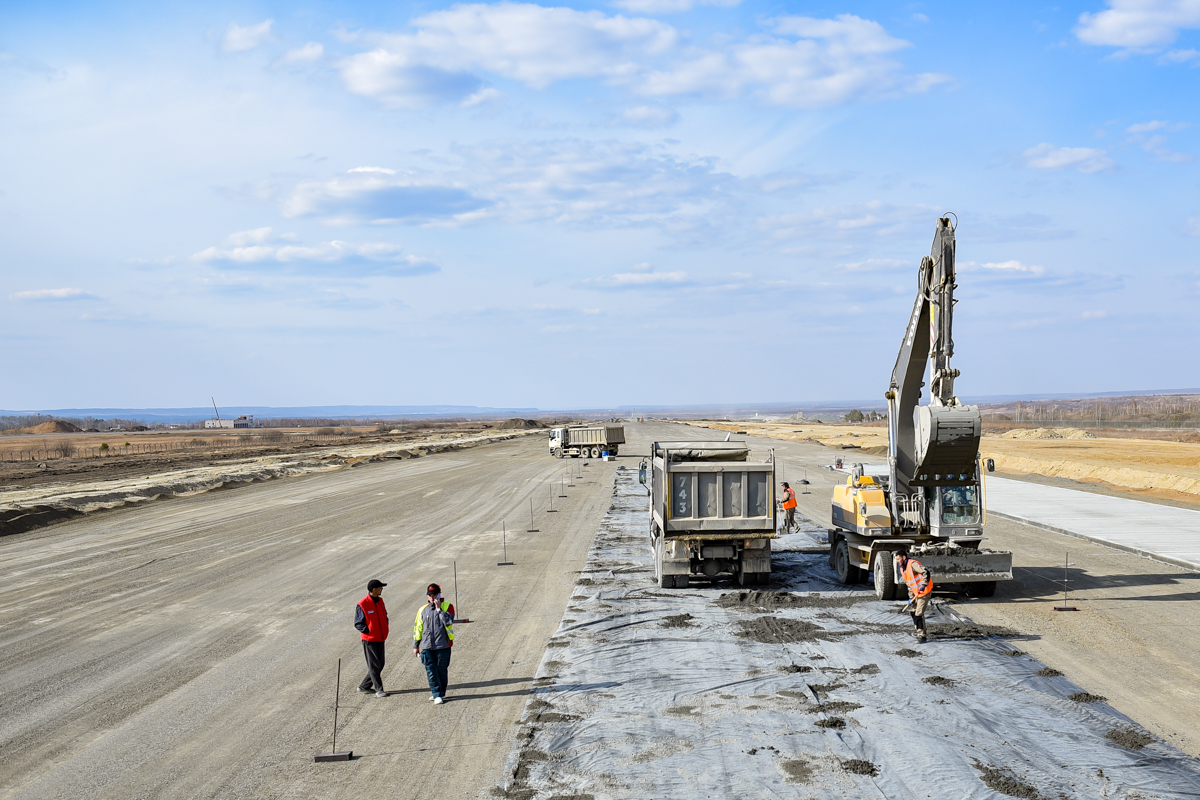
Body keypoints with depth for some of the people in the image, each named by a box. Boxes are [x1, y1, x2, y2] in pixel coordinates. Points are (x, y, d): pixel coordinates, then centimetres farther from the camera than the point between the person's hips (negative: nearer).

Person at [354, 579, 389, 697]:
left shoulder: (380, 601, 9)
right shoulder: (362, 604, -14)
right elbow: (358, 623, -9)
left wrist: (385, 630, 10)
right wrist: (368, 631, -17)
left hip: (380, 638, 8)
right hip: (369, 639, -8)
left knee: (380, 664, 11)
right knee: (374, 665, -4)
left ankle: (364, 686, 24)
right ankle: (378, 689, 3)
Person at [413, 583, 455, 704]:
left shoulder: (447, 606, 1)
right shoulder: (423, 610, 10)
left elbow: (448, 622, -15)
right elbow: (418, 628, 16)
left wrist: (439, 609, -15)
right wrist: (415, 645, 16)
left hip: (443, 645, -2)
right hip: (427, 646, 2)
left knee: (442, 670, 5)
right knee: (431, 671, -4)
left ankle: (442, 693, 21)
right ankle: (437, 695, 2)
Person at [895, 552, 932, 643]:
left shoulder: (913, 564, -18)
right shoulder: (902, 569, 12)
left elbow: (926, 572, -27)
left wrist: (923, 585, -35)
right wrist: (911, 597, 13)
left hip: (924, 591, -10)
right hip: (916, 593, 10)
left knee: (919, 613, -14)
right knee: (914, 612, 16)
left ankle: (922, 635, -8)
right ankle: (919, 631, 30)